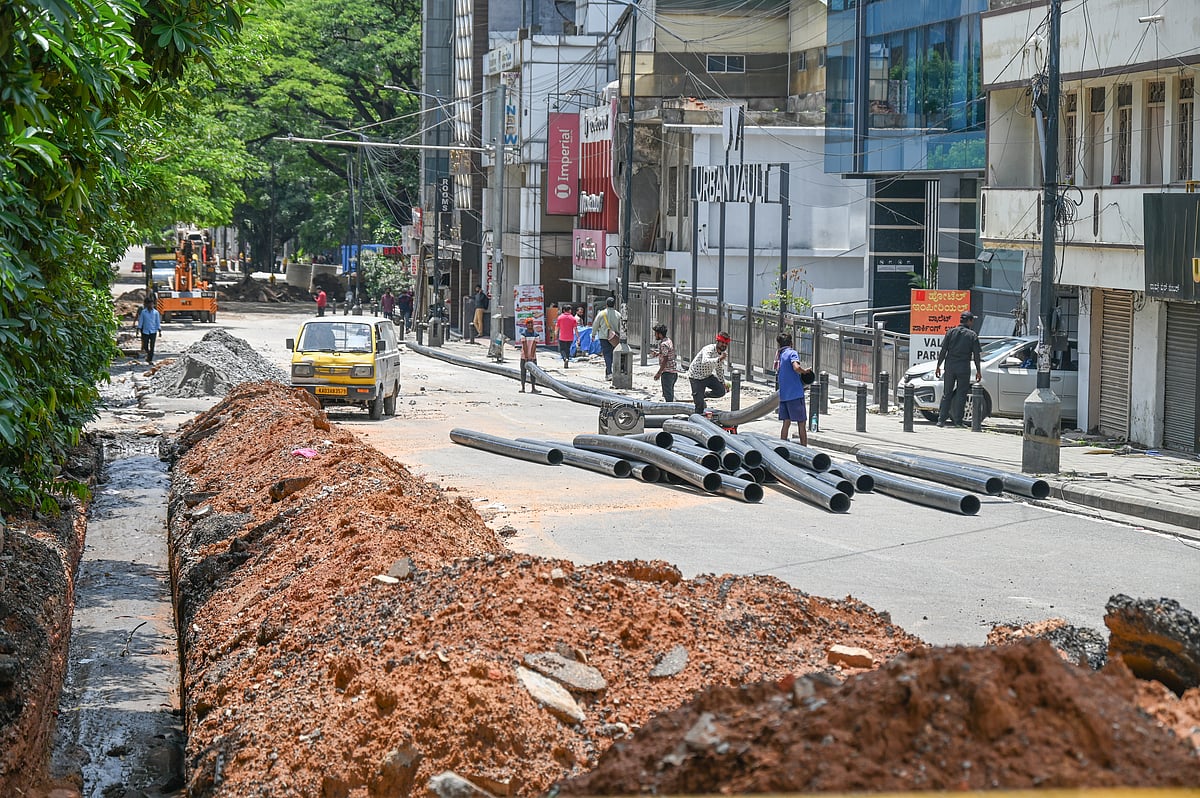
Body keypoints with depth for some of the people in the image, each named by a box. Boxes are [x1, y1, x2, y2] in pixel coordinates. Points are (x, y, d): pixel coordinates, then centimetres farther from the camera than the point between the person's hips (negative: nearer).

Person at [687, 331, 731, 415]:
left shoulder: (722, 353, 0)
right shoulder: (709, 350, -26)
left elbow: (719, 369, 16)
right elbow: (705, 362, -48)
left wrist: (723, 382, 7)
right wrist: (719, 359, -59)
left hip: (708, 376, 7)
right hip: (696, 377, -7)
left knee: (721, 391, -12)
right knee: (699, 404, -10)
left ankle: (703, 395, 13)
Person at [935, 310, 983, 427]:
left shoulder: (951, 332, 3)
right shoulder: (972, 335, -1)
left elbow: (943, 351, 0)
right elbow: (976, 355, -1)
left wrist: (938, 366, 5)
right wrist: (978, 371, 5)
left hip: (950, 366, 2)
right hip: (964, 368, -2)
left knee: (946, 393, 7)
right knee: (961, 394, 3)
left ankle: (941, 419, 2)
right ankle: (957, 421, 1)